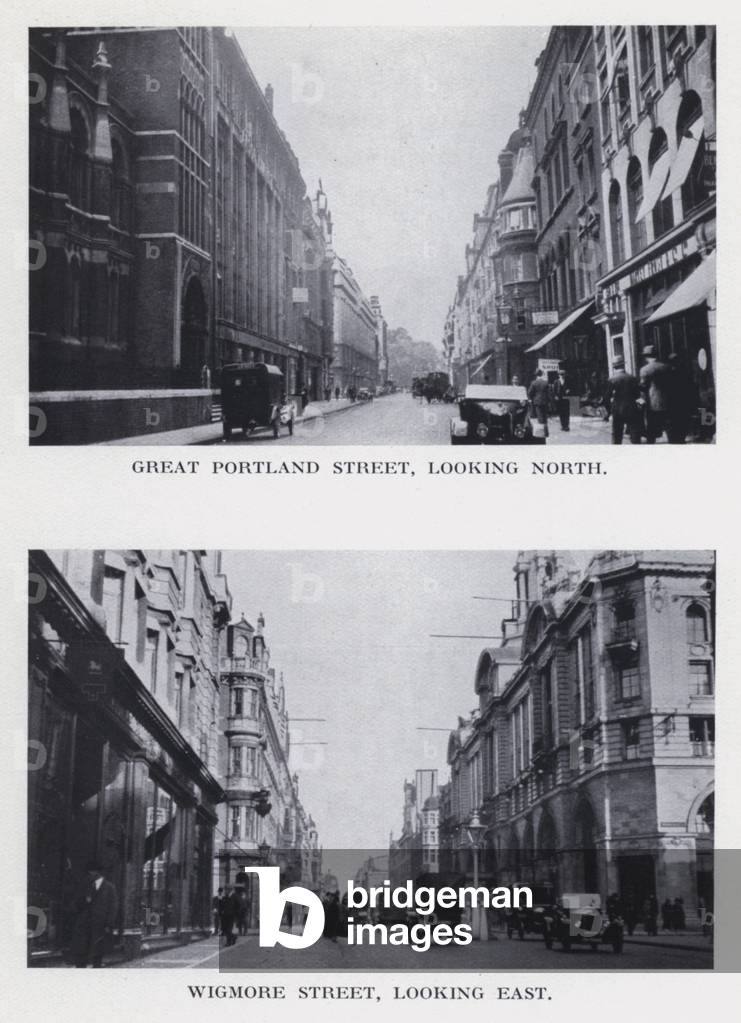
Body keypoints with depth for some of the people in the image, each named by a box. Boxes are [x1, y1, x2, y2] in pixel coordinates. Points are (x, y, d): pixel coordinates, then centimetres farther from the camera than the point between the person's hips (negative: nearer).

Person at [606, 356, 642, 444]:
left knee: (616, 437, 10)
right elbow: (638, 395, 0)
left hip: (617, 411, 1)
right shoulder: (632, 378, -4)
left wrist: (609, 411, 4)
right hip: (631, 410, -1)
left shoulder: (611, 380, -7)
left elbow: (608, 397, -6)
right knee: (635, 437, 2)